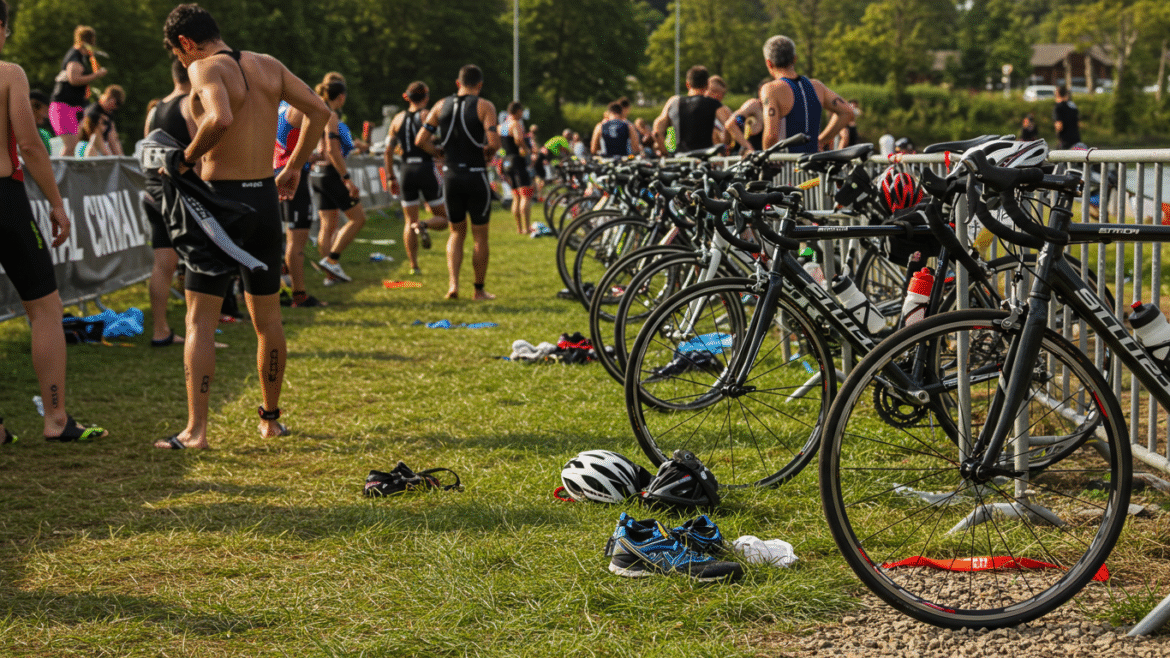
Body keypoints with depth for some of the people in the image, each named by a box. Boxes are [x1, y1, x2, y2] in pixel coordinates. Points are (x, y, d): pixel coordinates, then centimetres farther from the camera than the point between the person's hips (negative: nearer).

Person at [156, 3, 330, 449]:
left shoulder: (205, 68, -10)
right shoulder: (268, 66, 10)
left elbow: (220, 117, -30)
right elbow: (319, 110, 12)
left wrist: (188, 158, -15)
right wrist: (294, 167, 17)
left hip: (220, 199, -6)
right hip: (265, 199, 6)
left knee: (200, 321, -3)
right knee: (267, 318, 16)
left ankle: (196, 430, -9)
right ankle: (271, 418, 26)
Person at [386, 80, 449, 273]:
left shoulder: (398, 118, 9)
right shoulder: (427, 116, -3)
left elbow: (388, 151, 9)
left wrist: (391, 177, 15)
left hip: (407, 171, 4)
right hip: (427, 169, -4)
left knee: (409, 221, 11)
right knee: (442, 218, 7)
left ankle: (413, 265, 5)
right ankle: (423, 226, -26)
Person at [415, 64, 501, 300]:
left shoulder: (441, 106, 6)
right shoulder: (484, 106, -6)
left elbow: (421, 140, 2)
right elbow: (494, 142, -19)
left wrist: (441, 154, 14)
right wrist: (488, 152, 3)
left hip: (452, 176, 4)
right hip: (476, 176, -4)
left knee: (456, 232, 16)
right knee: (480, 236, 7)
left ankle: (453, 283, 1)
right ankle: (479, 289, 13)